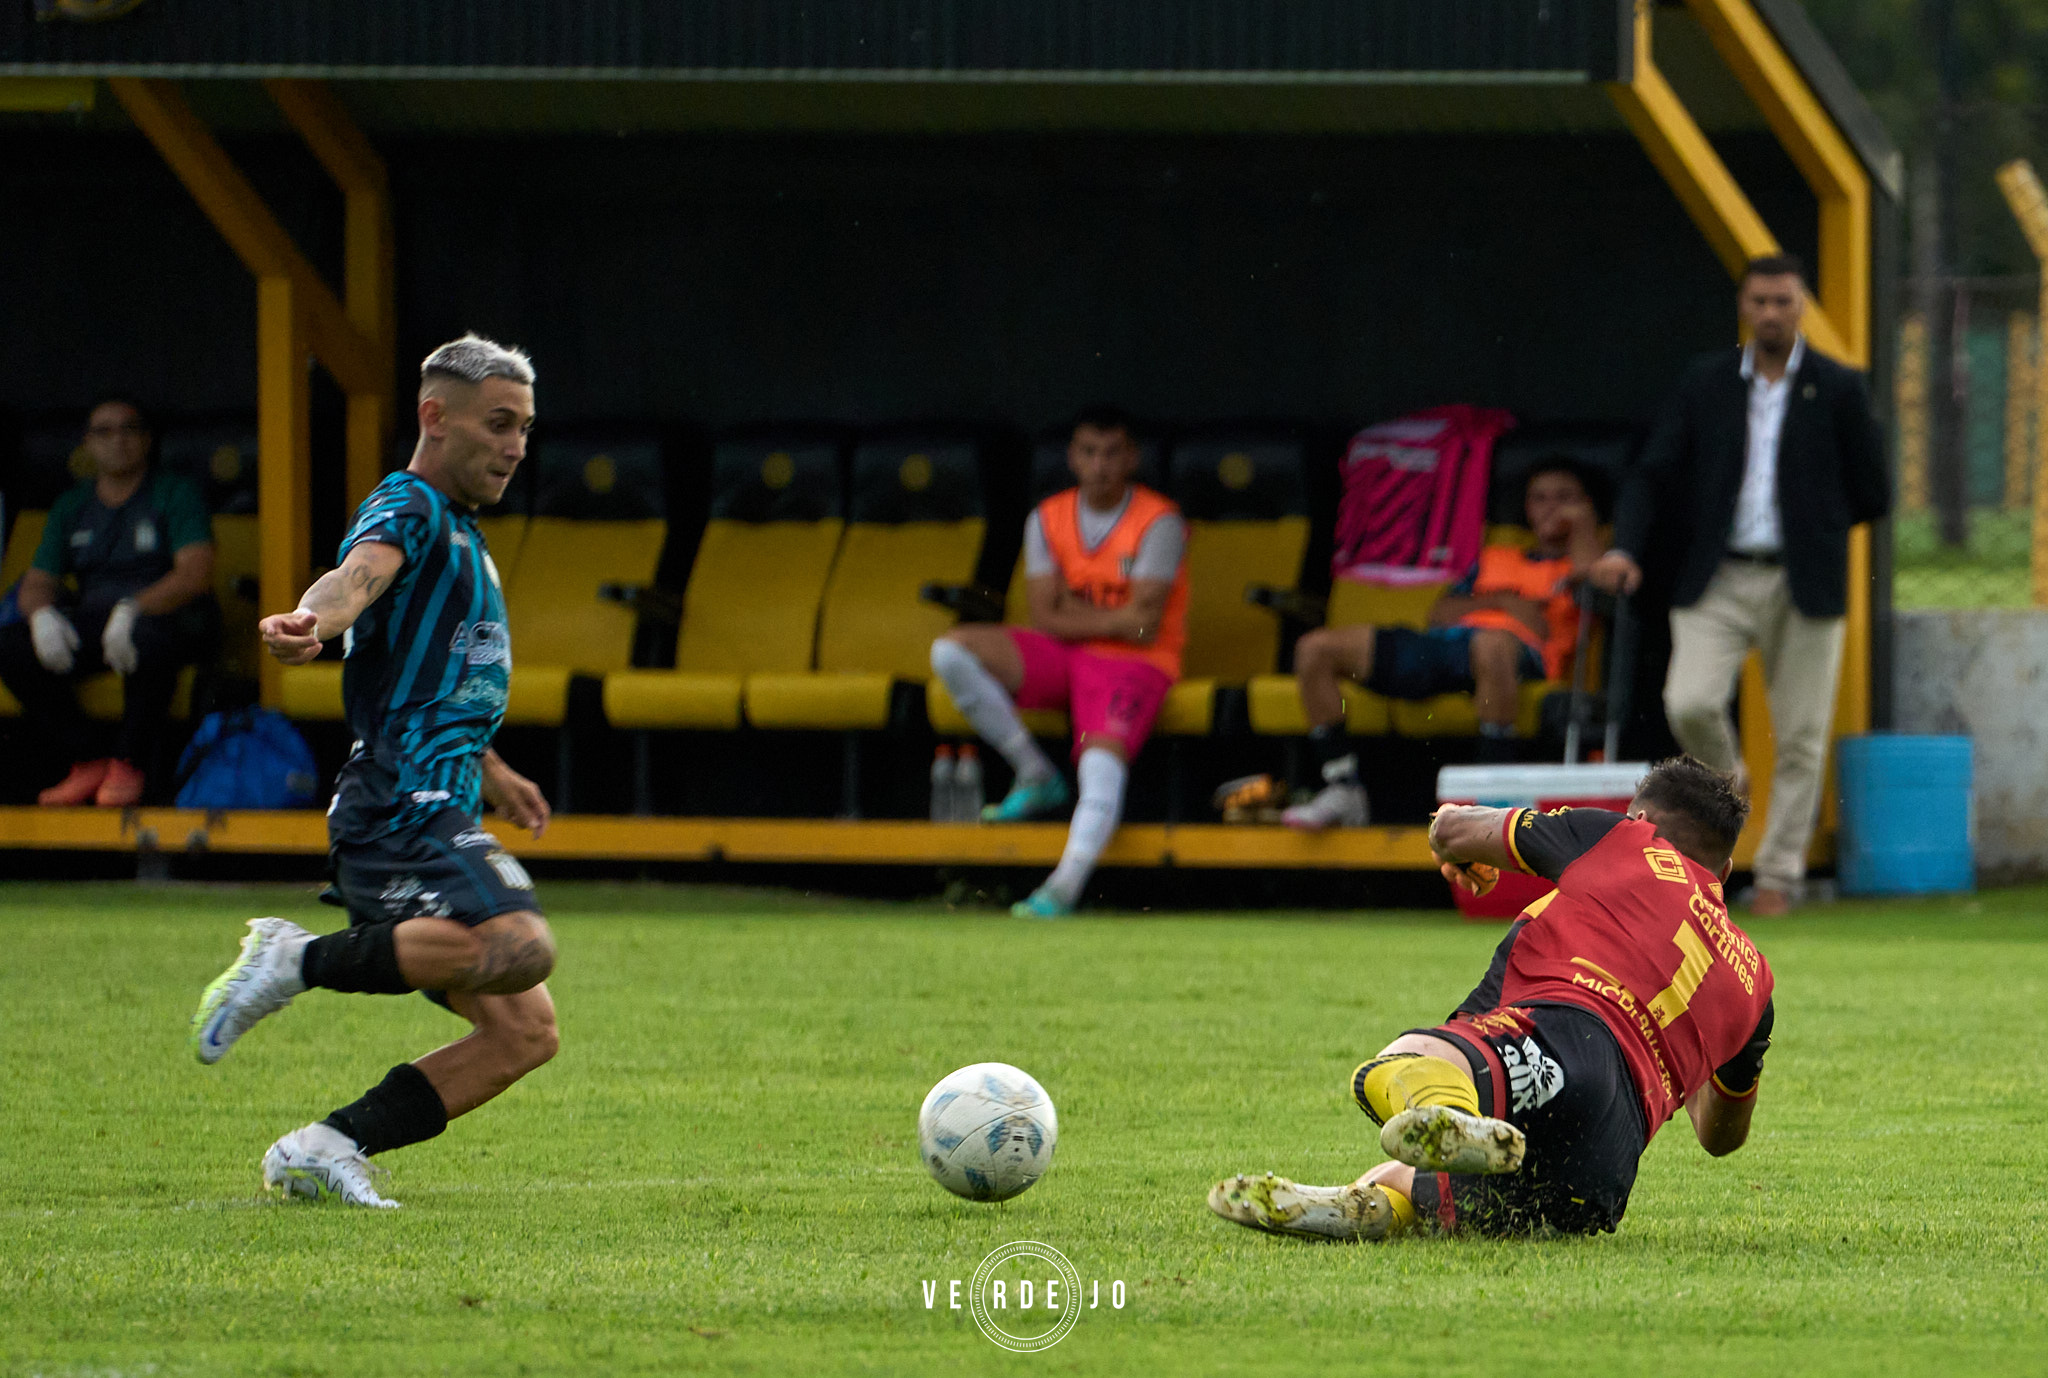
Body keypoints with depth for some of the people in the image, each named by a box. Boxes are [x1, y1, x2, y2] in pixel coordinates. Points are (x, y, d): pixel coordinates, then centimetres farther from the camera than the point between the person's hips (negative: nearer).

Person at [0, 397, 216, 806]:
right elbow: (36, 583, 10)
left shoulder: (176, 494, -1)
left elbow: (196, 573, -16)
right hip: (91, 624, 5)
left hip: (168, 616, -5)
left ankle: (130, 765, -22)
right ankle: (86, 766, -13)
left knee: (151, 638, -42)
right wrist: (41, 615, -17)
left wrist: (133, 610, -32)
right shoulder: (71, 507, 14)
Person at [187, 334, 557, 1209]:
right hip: (401, 803, -10)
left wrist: (493, 777, 48)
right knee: (520, 947, -32)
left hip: (440, 818, 10)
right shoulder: (407, 508, -4)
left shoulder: (461, 536, 27)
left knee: (523, 1031, 1)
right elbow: (360, 573, -29)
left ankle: (323, 1149, -1)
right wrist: (314, 620, -50)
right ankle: (303, 959, -19)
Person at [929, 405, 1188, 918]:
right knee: (951, 652, -15)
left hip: (1134, 664, -5)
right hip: (1060, 659, 5)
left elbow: (1143, 625, -14)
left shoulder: (1158, 523, -7)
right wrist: (1111, 620, -10)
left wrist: (1074, 611, -6)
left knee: (1103, 757, -33)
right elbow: (1045, 619, 0)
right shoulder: (1047, 519, 7)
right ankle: (1037, 778, -7)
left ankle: (1066, 883, -47)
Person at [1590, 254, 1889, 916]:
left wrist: (1809, 521, 7)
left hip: (1804, 583, -1)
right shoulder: (1706, 383, 7)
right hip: (1719, 580, 1)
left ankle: (1779, 877, 11)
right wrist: (1625, 547, -12)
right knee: (1689, 704, -17)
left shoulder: (1839, 389, 2)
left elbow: (1872, 496, 5)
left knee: (1800, 737, 0)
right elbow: (1655, 474, 4)